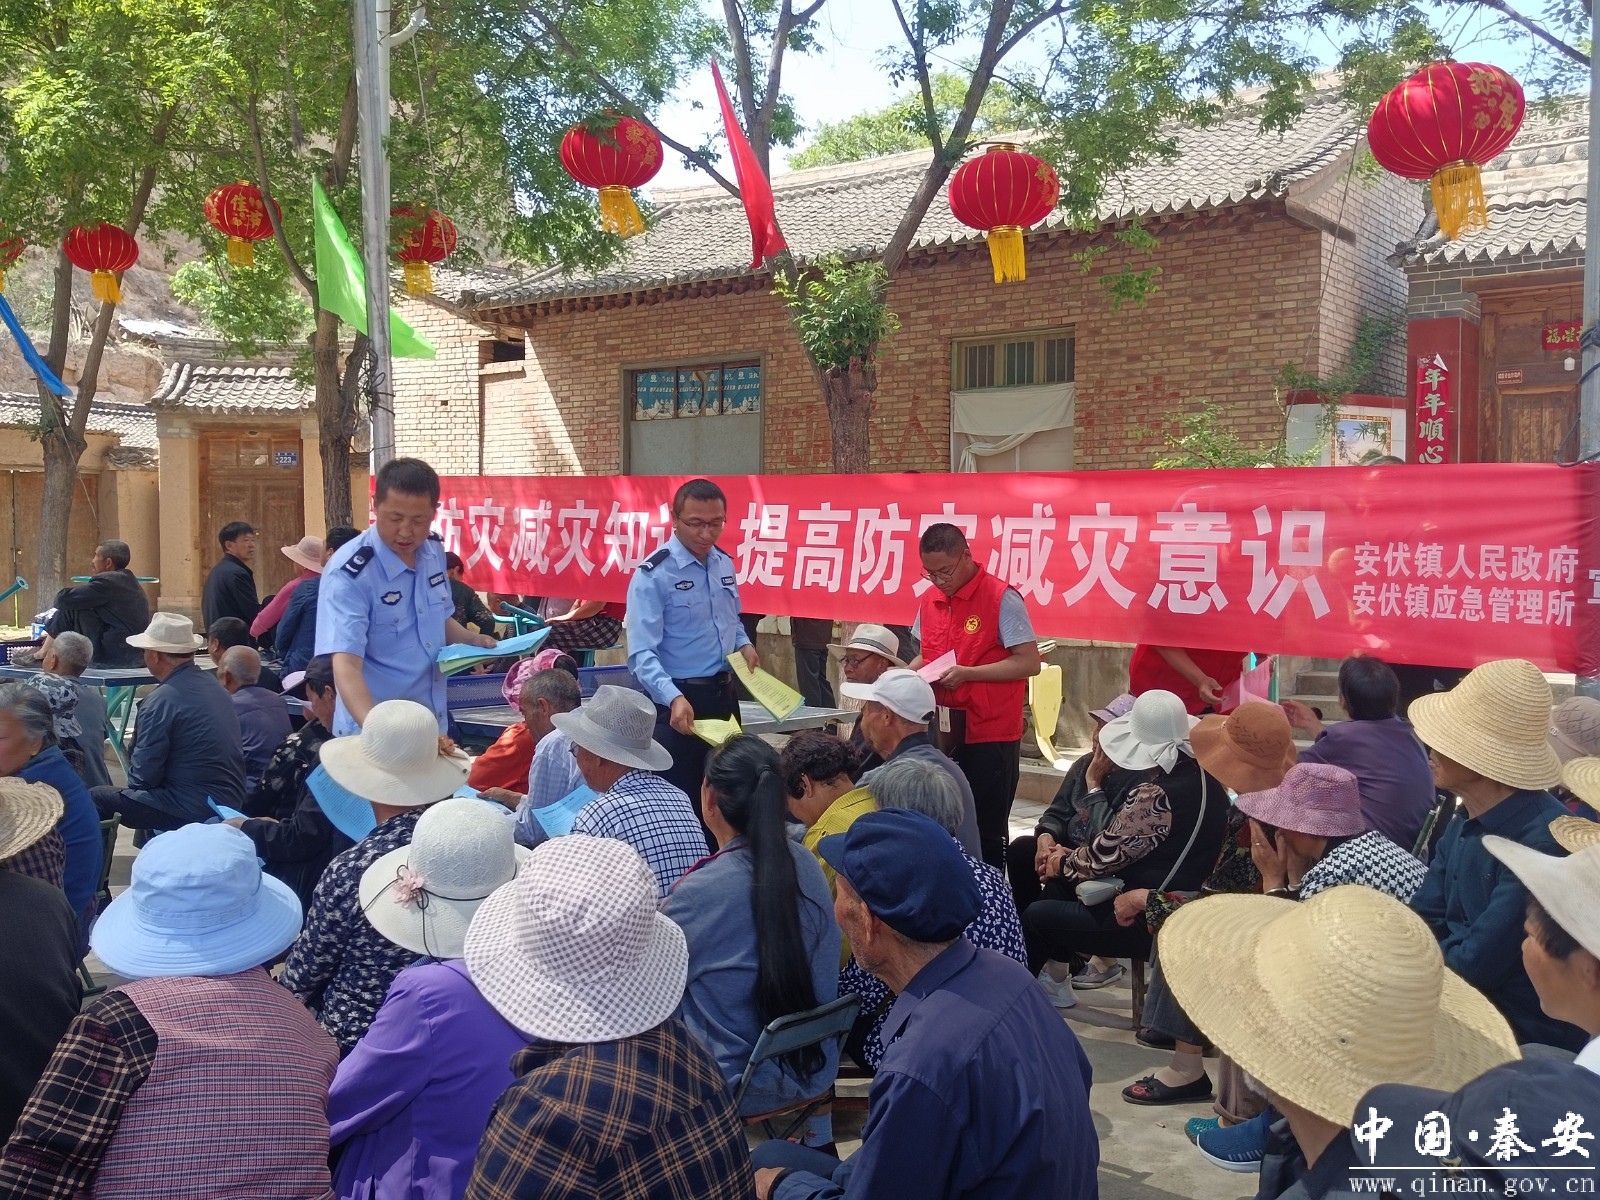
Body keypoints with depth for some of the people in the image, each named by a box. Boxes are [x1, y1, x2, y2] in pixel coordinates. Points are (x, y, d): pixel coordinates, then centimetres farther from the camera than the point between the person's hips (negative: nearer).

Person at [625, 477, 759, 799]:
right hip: (680, 702, -7)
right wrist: (674, 698, -39)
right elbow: (642, 654, -23)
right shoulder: (654, 575, -16)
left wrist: (744, 644, 1)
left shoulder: (724, 564, 7)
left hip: (724, 695, 7)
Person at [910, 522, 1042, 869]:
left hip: (990, 735, -6)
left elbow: (1030, 662, -14)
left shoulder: (1001, 598, -11)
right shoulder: (931, 599, 9)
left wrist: (967, 673, -20)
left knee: (987, 831, 2)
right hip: (943, 733, 6)